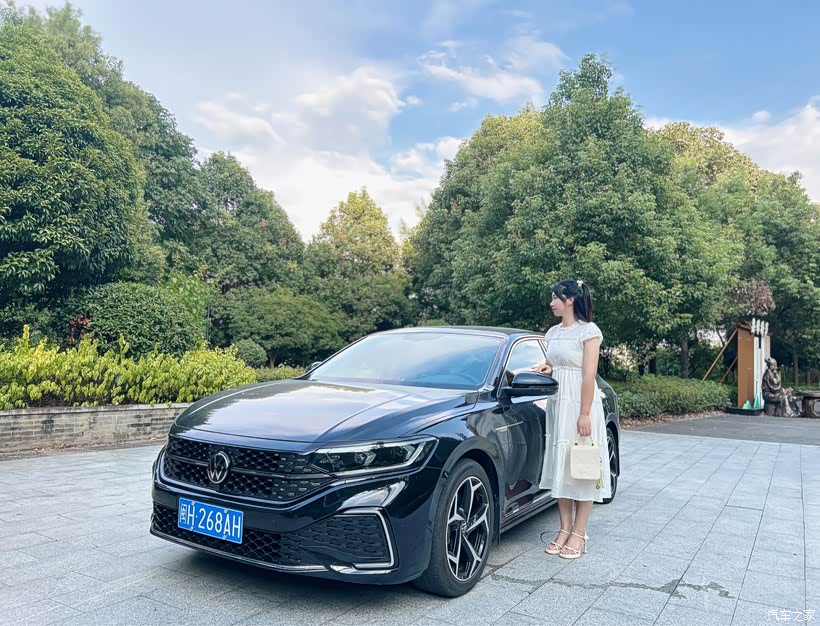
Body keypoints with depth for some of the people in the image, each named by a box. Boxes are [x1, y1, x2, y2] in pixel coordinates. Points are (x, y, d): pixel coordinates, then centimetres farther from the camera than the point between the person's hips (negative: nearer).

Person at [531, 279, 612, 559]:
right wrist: (547, 369, 0)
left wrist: (585, 414, -18)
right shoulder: (553, 332, 12)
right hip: (557, 405, 7)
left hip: (580, 405, -7)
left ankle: (579, 534, 6)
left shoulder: (588, 331, -9)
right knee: (560, 468, 8)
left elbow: (589, 375, -14)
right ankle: (565, 529, 17)